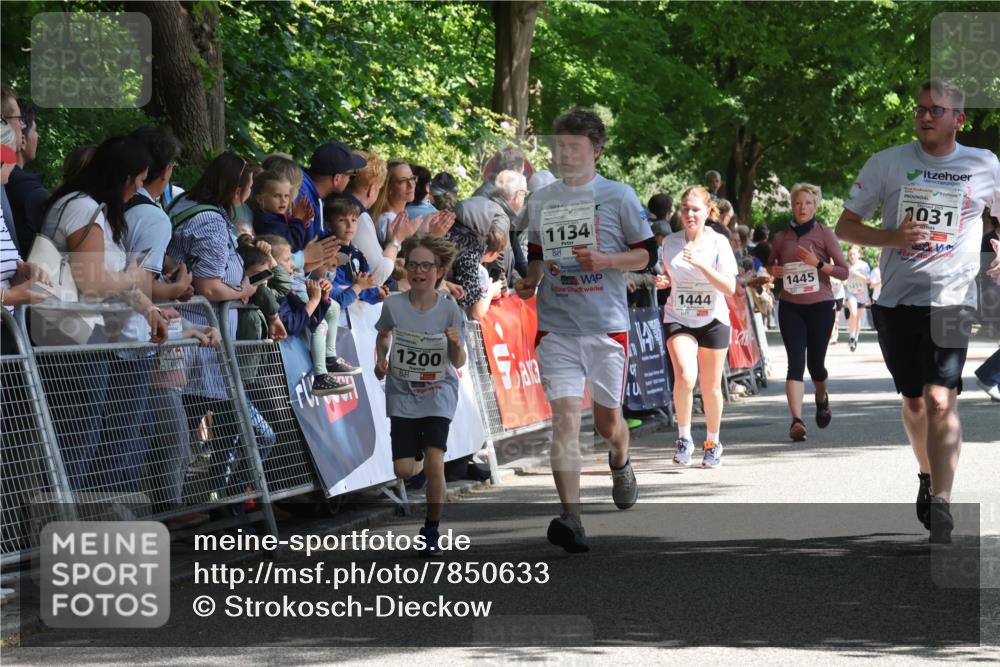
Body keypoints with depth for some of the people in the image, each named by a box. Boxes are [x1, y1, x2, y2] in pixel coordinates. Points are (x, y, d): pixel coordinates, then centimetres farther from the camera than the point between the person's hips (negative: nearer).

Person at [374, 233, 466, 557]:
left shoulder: (449, 309, -11)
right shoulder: (393, 305, -8)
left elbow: (458, 363, -8)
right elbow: (383, 335, 14)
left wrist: (457, 344, -28)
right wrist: (380, 359, -4)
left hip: (438, 394, -2)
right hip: (402, 394, 2)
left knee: (434, 463, -16)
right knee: (404, 470, -5)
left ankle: (432, 531, -1)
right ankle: (420, 456, 34)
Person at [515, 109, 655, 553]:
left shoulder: (619, 196, 0)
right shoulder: (541, 201, 10)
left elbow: (646, 254, 2)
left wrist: (604, 260, -14)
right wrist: (531, 280, 2)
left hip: (607, 325, -1)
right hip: (556, 328, 2)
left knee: (607, 419, 10)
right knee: (564, 417, -12)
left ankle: (620, 462, 47)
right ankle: (571, 519, -17)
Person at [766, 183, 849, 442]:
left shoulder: (824, 234, -1)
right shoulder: (782, 237, 6)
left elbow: (843, 271, -4)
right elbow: (769, 264, 23)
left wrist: (818, 263, -18)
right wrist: (773, 271, -1)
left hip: (820, 306, -1)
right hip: (790, 307, 1)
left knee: (815, 363, 8)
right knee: (796, 363, -10)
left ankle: (822, 399, 41)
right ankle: (796, 421, -17)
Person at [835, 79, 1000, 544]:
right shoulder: (887, 164, 2)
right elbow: (844, 227, 5)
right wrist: (891, 237, -13)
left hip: (951, 300, -2)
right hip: (896, 298, 2)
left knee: (941, 400, -18)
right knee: (913, 400, 14)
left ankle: (941, 507, -18)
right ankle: (928, 477, 39)